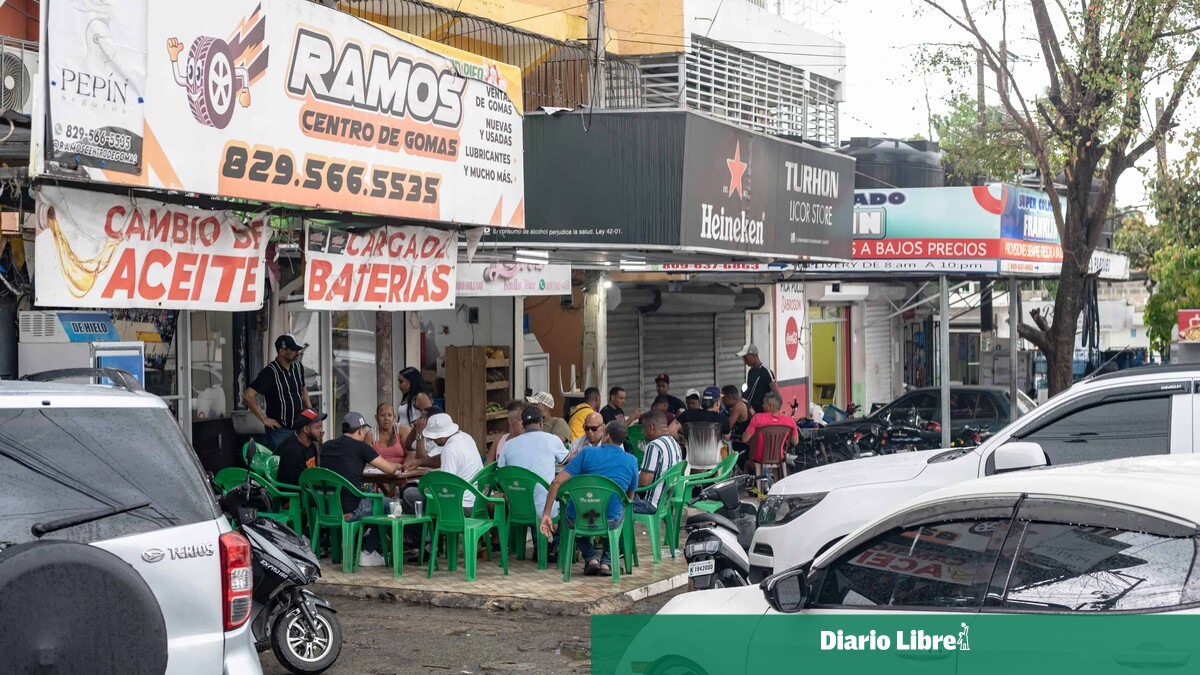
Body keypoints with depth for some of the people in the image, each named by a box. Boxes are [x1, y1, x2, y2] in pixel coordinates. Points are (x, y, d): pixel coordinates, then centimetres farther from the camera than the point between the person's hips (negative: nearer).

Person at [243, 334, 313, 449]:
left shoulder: (298, 367, 5)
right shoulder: (270, 372, -16)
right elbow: (248, 396, -20)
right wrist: (264, 419, -17)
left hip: (299, 427, 6)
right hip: (280, 430, -6)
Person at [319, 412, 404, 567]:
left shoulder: (327, 446, 12)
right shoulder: (360, 447, -3)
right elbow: (390, 469, 2)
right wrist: (397, 467, 25)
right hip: (349, 512, -7)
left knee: (369, 497, 30)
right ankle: (368, 553, 17)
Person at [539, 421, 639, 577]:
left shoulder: (587, 453, -4)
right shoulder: (631, 461, 2)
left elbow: (556, 483, -10)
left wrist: (546, 514, -3)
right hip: (609, 523, 1)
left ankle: (591, 558, 20)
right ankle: (607, 561, 23)